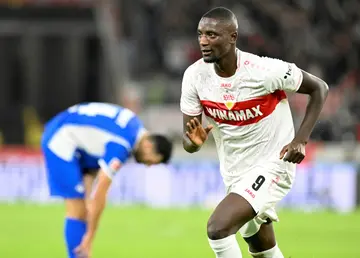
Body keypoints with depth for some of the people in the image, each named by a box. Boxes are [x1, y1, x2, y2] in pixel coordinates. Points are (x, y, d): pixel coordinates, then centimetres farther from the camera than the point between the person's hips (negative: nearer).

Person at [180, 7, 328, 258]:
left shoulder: (265, 71, -24)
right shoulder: (195, 75, -10)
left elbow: (320, 88, -8)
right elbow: (188, 142, -5)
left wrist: (301, 139, -19)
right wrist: (194, 141, -30)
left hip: (272, 165, -7)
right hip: (234, 173, 7)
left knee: (217, 227, -25)